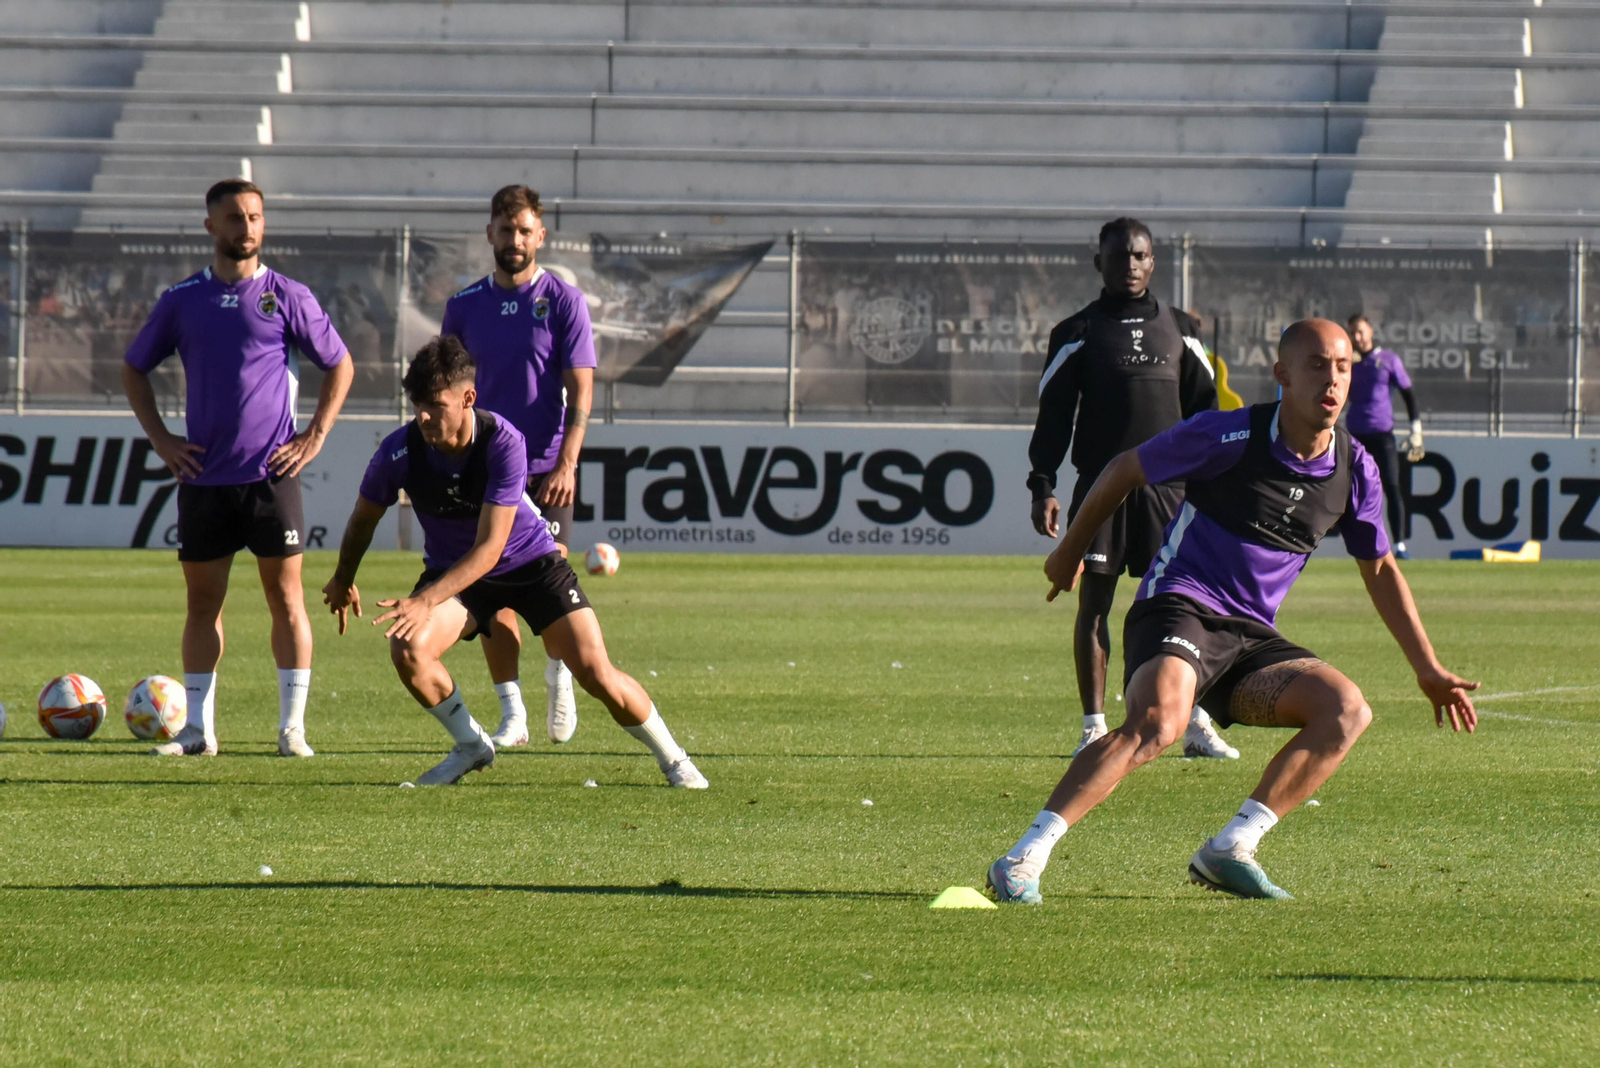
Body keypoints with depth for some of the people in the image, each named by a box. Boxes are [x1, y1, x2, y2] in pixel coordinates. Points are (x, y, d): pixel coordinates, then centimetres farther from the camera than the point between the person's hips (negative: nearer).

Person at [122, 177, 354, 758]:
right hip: (203, 477, 2)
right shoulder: (182, 300, 6)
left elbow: (340, 366, 8)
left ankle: (292, 727, 1)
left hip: (271, 473, -2)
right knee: (203, 600, 5)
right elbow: (133, 368, 17)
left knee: (285, 596, -2)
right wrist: (160, 438, 6)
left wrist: (313, 439, 0)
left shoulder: (288, 296, 1)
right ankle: (198, 727, 10)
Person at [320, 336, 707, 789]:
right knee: (407, 649, -25)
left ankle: (672, 759, 12)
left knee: (595, 672, -12)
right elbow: (364, 517, 1)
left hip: (530, 562, -2)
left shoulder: (503, 442, -31)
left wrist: (427, 600, -43)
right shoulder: (399, 452, -22)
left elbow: (490, 547, -33)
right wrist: (343, 580, 16)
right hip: (452, 569, 2)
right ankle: (471, 746, 1)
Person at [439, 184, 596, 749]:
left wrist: (566, 464, -16)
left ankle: (559, 673, 17)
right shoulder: (464, 306, 8)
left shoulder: (563, 301, -1)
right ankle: (512, 714, 4)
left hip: (546, 469, -3)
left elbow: (581, 392, -5)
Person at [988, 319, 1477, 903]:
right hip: (1177, 609, -6)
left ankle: (1228, 852, -12)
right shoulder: (1229, 436, -12)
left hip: (1251, 636, 6)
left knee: (1347, 710, -16)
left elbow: (1379, 570, 20)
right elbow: (1124, 470, 3)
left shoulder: (1355, 471, 4)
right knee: (1158, 723, -34)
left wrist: (1429, 670, 21)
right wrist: (1070, 552, 14)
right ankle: (1022, 860, -35)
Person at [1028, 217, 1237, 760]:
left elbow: (1204, 410, 16)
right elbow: (1053, 415, 4)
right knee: (1094, 601, -2)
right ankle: (1094, 728, 3)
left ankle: (1196, 724, 3)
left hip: (1167, 486, 2)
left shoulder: (1180, 330, 13)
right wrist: (1043, 487, -4)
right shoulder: (1077, 334, 6)